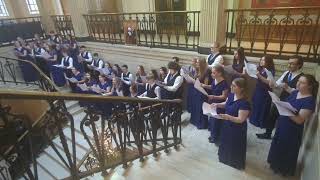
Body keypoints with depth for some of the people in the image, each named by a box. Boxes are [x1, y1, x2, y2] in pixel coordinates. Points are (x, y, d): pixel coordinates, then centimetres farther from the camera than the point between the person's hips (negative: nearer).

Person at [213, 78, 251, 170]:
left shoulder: (244, 103, -31)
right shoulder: (231, 95, -8)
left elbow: (240, 119, -28)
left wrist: (228, 117, -43)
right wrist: (217, 104, -7)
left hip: (237, 129, -8)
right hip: (227, 125, 8)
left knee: (235, 146, 15)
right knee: (225, 142, 28)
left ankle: (235, 162, 42)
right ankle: (225, 157, 54)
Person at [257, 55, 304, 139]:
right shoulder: (286, 73, 3)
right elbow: (278, 83, 3)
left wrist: (288, 88, -34)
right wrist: (273, 84, -18)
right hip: (281, 99, 7)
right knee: (271, 115, 18)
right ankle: (267, 134, 38)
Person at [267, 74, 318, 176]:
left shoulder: (310, 101, -22)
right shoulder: (295, 92, -2)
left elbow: (299, 120, -27)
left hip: (292, 131, -7)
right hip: (282, 125, 7)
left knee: (287, 150, 15)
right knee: (277, 146, 25)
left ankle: (284, 170, 41)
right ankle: (276, 164, 49)